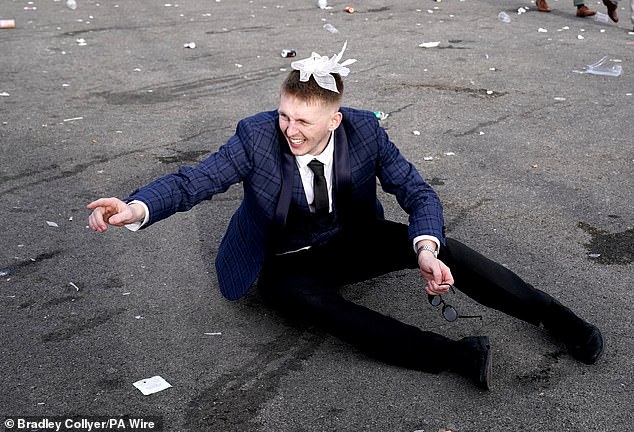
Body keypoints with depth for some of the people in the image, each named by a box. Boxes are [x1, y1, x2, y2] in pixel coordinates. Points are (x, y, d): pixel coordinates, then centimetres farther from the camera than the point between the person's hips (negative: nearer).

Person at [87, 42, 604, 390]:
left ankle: (555, 316, -6)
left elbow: (419, 194, -16)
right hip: (286, 264, -2)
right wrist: (135, 208, -45)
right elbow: (192, 181, -25)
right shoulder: (257, 136, -22)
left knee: (438, 245, -19)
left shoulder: (364, 130, -17)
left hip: (350, 241, 2)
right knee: (311, 300, -37)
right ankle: (457, 355, -37)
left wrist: (426, 250, -36)